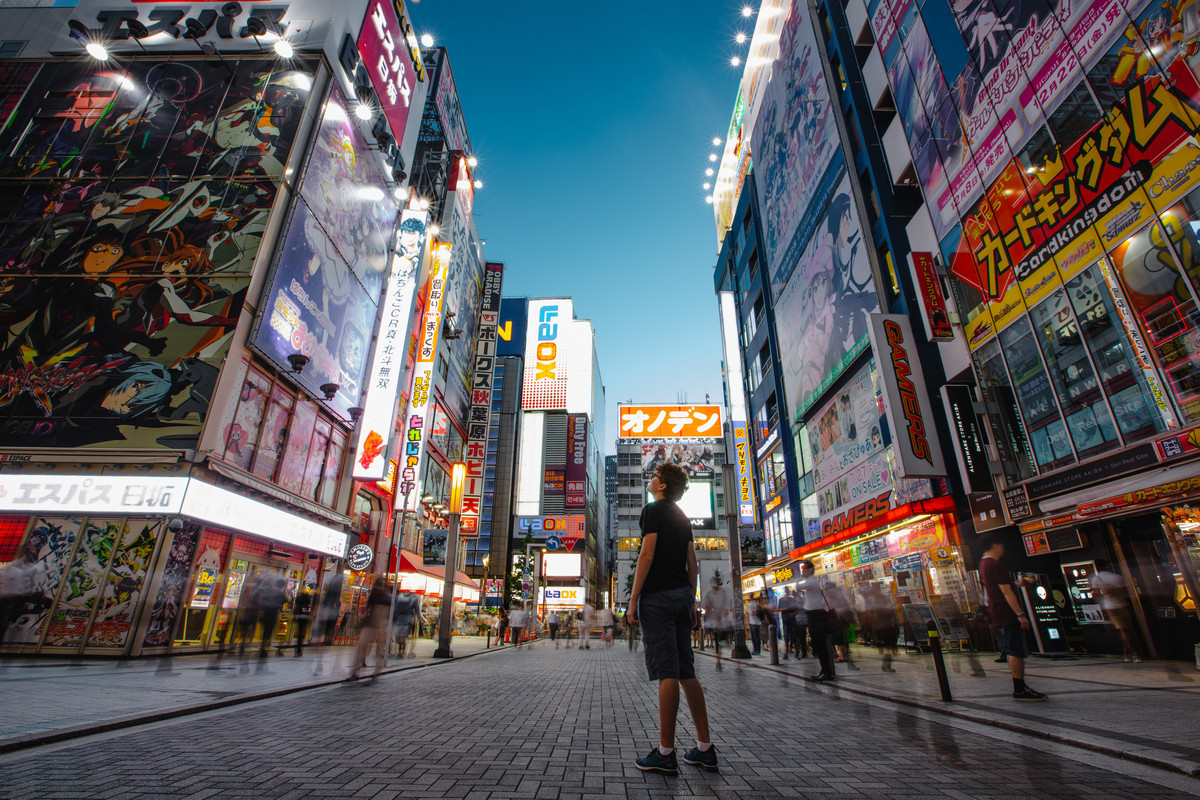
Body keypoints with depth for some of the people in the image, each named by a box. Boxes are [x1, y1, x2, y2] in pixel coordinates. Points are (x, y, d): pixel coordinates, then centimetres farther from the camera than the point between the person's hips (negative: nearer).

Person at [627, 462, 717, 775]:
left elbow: (647, 555, -14)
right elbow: (692, 563, 17)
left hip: (657, 595, -8)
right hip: (682, 595, 8)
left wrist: (633, 599, -12)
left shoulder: (653, 510, -6)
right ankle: (704, 748, 15)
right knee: (686, 671, 11)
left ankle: (665, 753, 0)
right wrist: (692, 601, 21)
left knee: (666, 672, -6)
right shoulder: (683, 517, 17)